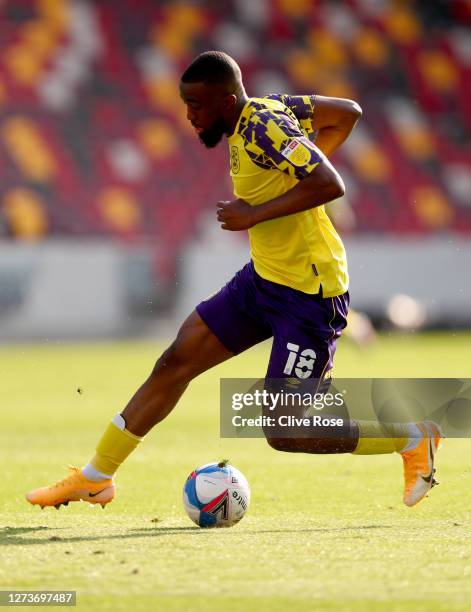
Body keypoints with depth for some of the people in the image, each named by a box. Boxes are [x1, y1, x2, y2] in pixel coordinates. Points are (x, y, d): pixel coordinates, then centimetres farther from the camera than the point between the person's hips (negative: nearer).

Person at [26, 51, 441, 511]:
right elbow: (347, 113, 16)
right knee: (175, 362, 6)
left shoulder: (264, 128, -22)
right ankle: (95, 479, 17)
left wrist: (255, 214, -26)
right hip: (263, 278, 10)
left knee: (283, 434, -7)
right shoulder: (265, 110, 5)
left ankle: (413, 439, 9)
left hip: (309, 297, -10)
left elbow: (331, 185, -33)